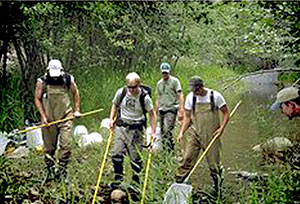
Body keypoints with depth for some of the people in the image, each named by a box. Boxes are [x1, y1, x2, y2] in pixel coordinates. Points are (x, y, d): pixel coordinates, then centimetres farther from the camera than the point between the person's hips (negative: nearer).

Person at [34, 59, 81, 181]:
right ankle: (51, 172, 20)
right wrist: (43, 116, -8)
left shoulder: (68, 80, -3)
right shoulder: (42, 82, -6)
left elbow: (75, 93, 14)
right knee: (49, 147, 7)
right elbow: (37, 99, 0)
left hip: (65, 117, 0)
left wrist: (77, 110, 9)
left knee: (66, 145, -8)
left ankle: (62, 171, 3)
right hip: (48, 119, 0)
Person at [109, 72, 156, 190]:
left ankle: (136, 180, 18)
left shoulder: (144, 97, -10)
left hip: (136, 129, -3)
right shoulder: (121, 92, -3)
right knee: (117, 154, 0)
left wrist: (153, 131, -6)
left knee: (135, 156, 1)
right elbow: (115, 105, 16)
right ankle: (118, 179, 14)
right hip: (121, 126, 3)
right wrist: (112, 119, 5)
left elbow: (152, 114, -2)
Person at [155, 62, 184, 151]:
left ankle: (169, 150, -17)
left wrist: (181, 111, -15)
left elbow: (180, 96, -6)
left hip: (171, 109, -6)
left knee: (167, 130, -19)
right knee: (162, 131, 5)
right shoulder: (159, 83, 18)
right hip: (161, 110, 6)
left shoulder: (175, 81, 0)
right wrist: (156, 113, 18)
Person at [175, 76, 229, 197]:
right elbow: (187, 117, 7)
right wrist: (182, 132, -5)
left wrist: (221, 128, -13)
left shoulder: (215, 96, -8)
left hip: (212, 135, -2)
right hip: (195, 133, 2)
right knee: (187, 159, -7)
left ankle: (218, 190, 21)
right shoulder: (190, 97, -1)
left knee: (214, 163, 6)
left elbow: (226, 113, 0)